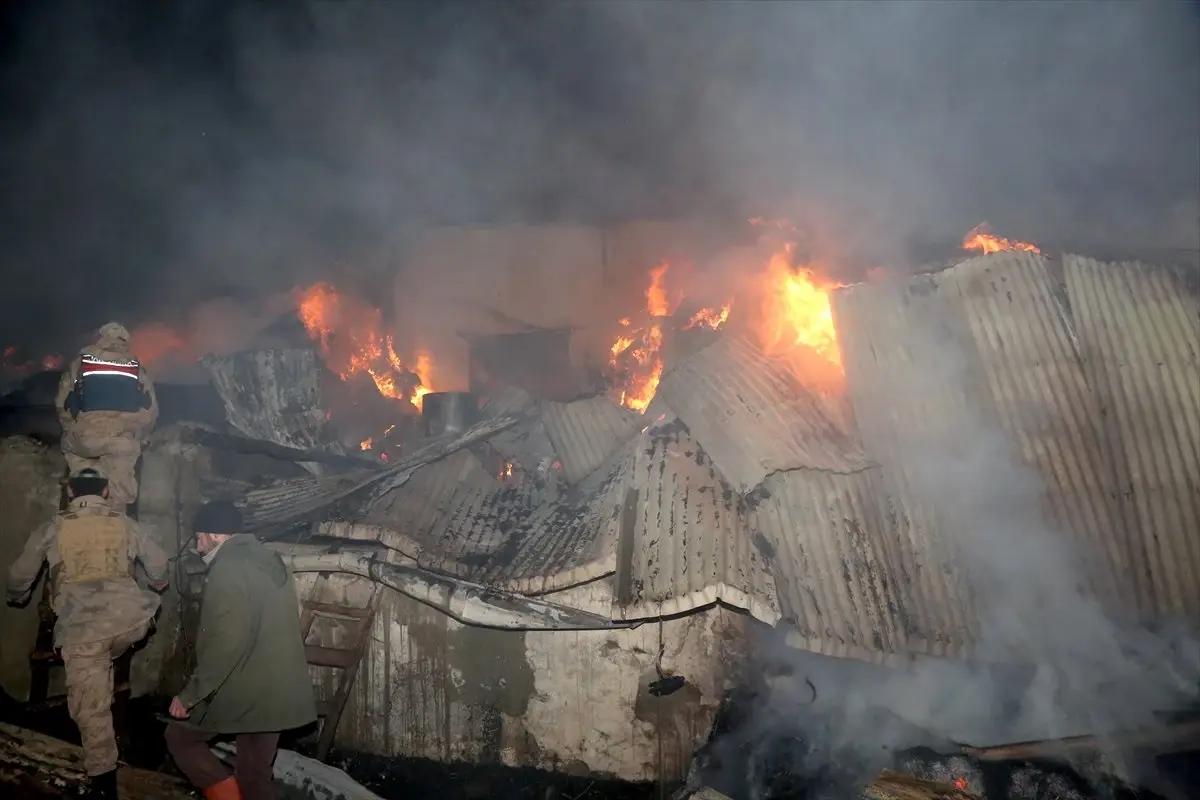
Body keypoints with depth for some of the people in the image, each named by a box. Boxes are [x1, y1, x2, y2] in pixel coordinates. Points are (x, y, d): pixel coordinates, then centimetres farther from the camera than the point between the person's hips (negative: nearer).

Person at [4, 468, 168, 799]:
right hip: (130, 619, 2)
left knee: (91, 709, 6)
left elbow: (19, 576, 21)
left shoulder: (53, 529, 12)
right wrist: (157, 586, 43)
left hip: (82, 628, -2)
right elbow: (161, 568, 19)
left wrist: (18, 598, 44)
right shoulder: (124, 523, 14)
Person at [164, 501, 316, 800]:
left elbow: (225, 643, -24)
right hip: (279, 691, 8)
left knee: (180, 736, 12)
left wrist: (190, 695, -17)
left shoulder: (228, 569, -16)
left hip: (244, 691, -8)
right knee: (255, 773, 16)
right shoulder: (273, 563, 14)